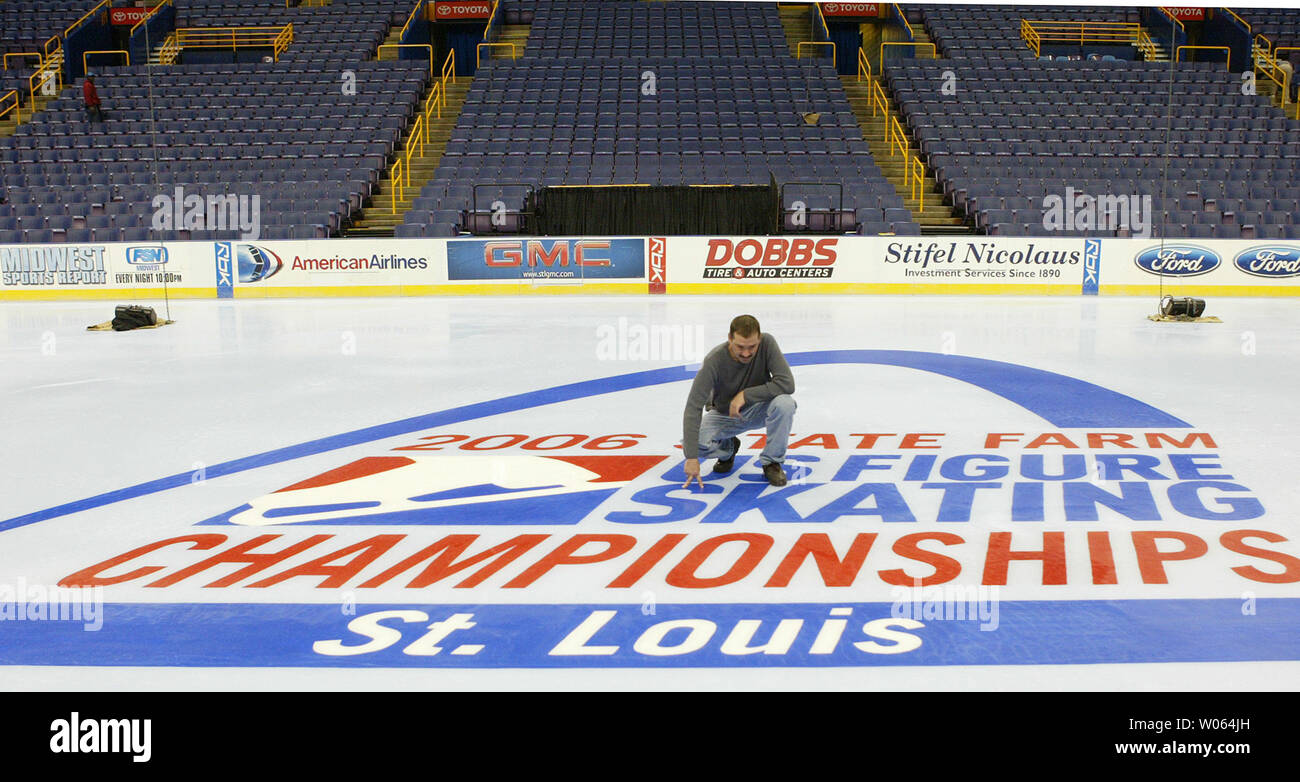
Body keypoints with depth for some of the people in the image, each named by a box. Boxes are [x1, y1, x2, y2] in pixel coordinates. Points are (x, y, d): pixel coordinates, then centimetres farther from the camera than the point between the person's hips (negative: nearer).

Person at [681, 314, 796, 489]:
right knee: (691, 444, -26)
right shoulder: (714, 361, -30)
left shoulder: (767, 344, -25)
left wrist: (745, 395, -32)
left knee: (784, 403, -33)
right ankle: (727, 448, 10)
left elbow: (787, 383, -29)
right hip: (724, 414, 0)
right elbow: (693, 407, -32)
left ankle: (771, 462, -10)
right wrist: (692, 457, -38)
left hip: (757, 410, 0)